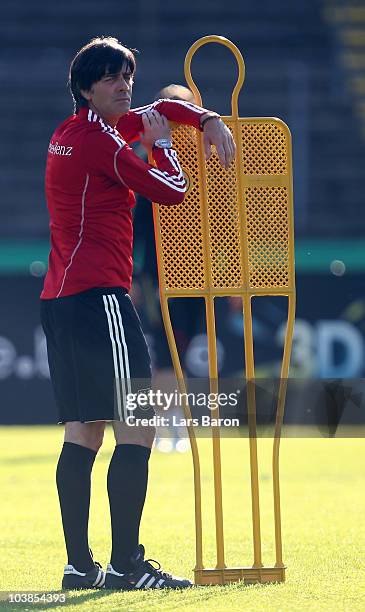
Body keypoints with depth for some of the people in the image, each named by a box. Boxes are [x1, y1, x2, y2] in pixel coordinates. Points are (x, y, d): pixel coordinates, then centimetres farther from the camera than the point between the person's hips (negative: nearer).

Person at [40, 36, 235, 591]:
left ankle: (79, 565, 9)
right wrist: (159, 142, 8)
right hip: (98, 295, -10)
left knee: (83, 433, 10)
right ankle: (126, 564, -17)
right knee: (136, 428, -12)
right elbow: (172, 191, -8)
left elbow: (156, 110, 29)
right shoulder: (98, 140, -12)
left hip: (61, 297, 10)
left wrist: (208, 119, 13)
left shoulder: (75, 134, 18)